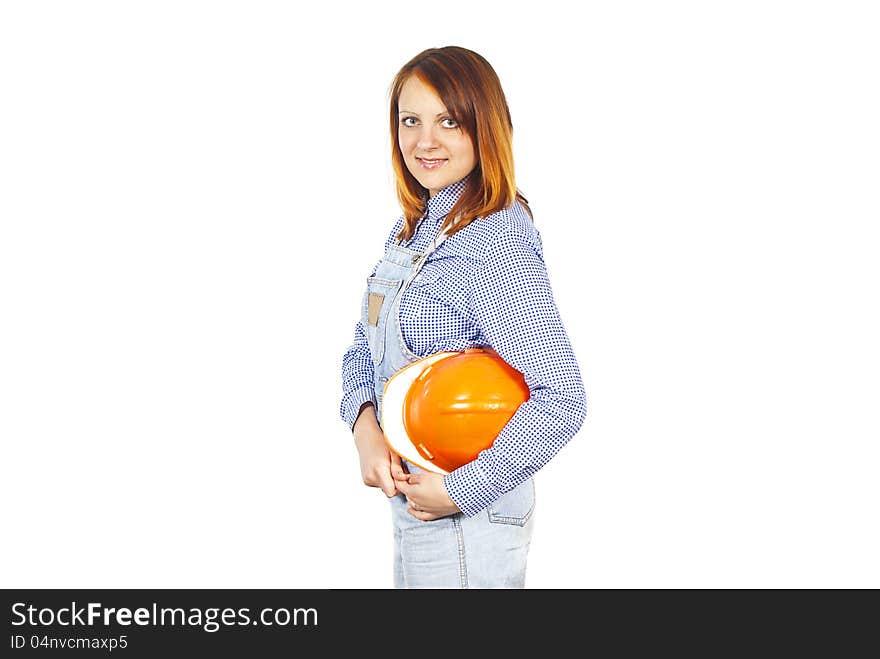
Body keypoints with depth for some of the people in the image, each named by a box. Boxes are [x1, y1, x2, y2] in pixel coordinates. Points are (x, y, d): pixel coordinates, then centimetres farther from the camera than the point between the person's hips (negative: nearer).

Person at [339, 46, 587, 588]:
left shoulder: (496, 241, -21)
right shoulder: (415, 228, 5)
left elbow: (562, 402, -27)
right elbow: (364, 349, 9)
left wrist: (460, 491, -22)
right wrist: (366, 429, -10)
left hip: (467, 522, -8)